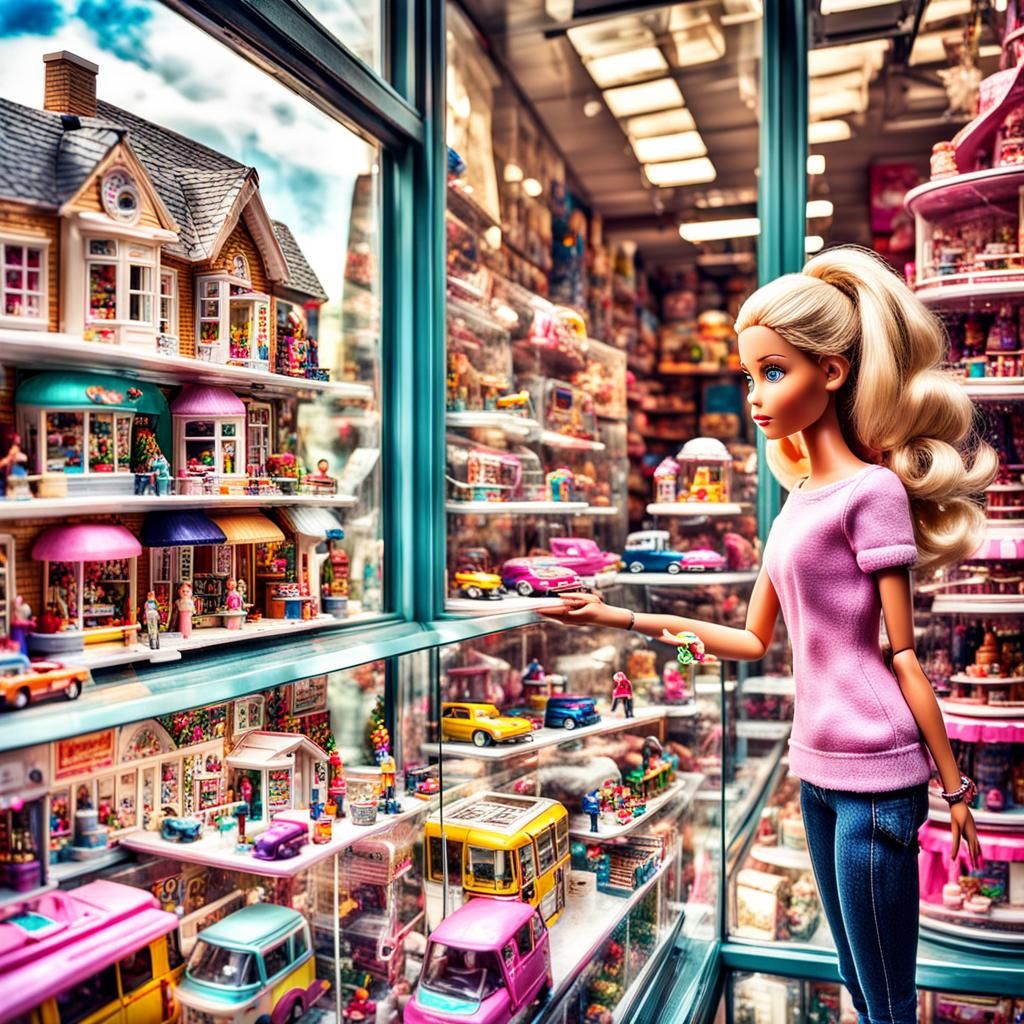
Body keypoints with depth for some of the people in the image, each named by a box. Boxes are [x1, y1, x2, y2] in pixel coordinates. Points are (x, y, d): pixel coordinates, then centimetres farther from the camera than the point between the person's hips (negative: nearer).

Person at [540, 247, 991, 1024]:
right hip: (817, 771, 8)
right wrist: (624, 619, 8)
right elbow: (754, 640, 12)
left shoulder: (871, 490, -12)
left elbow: (903, 656, -9)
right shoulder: (799, 499, 10)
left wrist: (955, 786, -3)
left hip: (875, 778, -7)